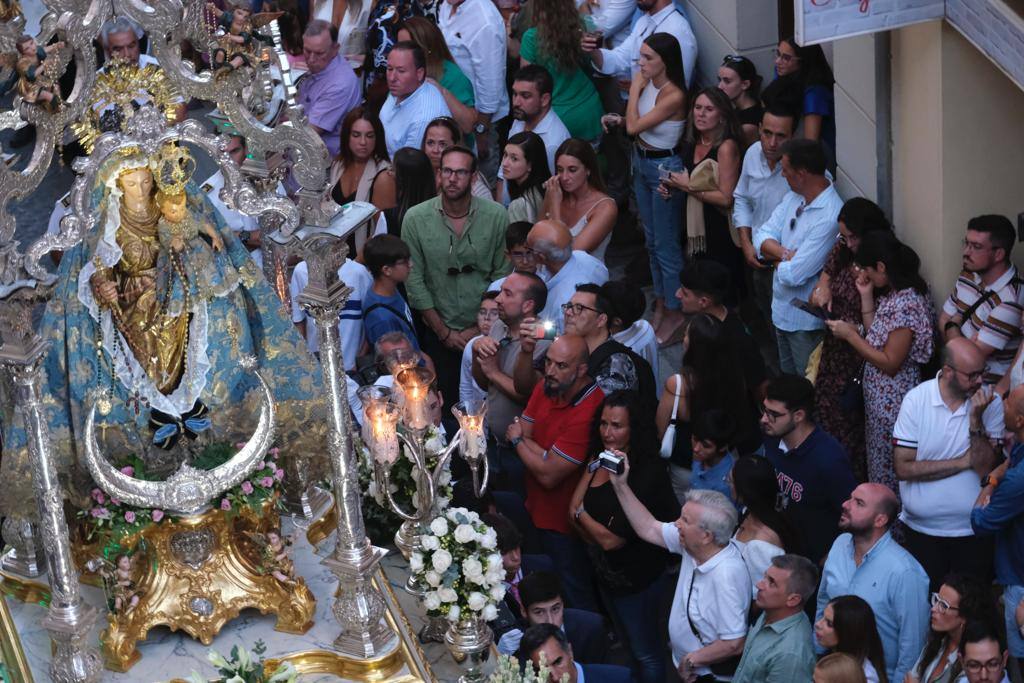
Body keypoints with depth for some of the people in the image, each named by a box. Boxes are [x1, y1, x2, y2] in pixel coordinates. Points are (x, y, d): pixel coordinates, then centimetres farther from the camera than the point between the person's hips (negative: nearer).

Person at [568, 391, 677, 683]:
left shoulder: (647, 474, -28)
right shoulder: (599, 458, -3)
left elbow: (611, 539, -25)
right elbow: (574, 512, 0)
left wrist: (581, 514, -8)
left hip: (636, 579, -8)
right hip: (605, 571, 8)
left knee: (645, 653, 9)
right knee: (626, 640, 27)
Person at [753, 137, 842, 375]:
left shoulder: (830, 218, -29)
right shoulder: (794, 198, -1)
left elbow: (793, 275, -29)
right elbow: (762, 236, -3)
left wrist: (778, 259, -7)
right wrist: (787, 254, -21)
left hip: (806, 321, -8)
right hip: (782, 310, 8)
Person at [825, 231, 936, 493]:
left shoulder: (906, 303, -26)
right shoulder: (892, 294, 4)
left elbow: (890, 362, -23)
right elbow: (876, 337, 5)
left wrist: (849, 334, -18)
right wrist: (866, 296, 0)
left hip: (892, 401, -10)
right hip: (879, 395, 10)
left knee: (887, 470, 7)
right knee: (878, 461, 22)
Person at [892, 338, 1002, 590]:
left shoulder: (991, 403, -8)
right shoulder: (916, 399, -10)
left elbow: (985, 470, -13)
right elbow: (903, 468, -14)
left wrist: (975, 420, -23)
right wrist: (964, 462, -15)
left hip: (973, 530, 1)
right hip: (920, 529, 0)